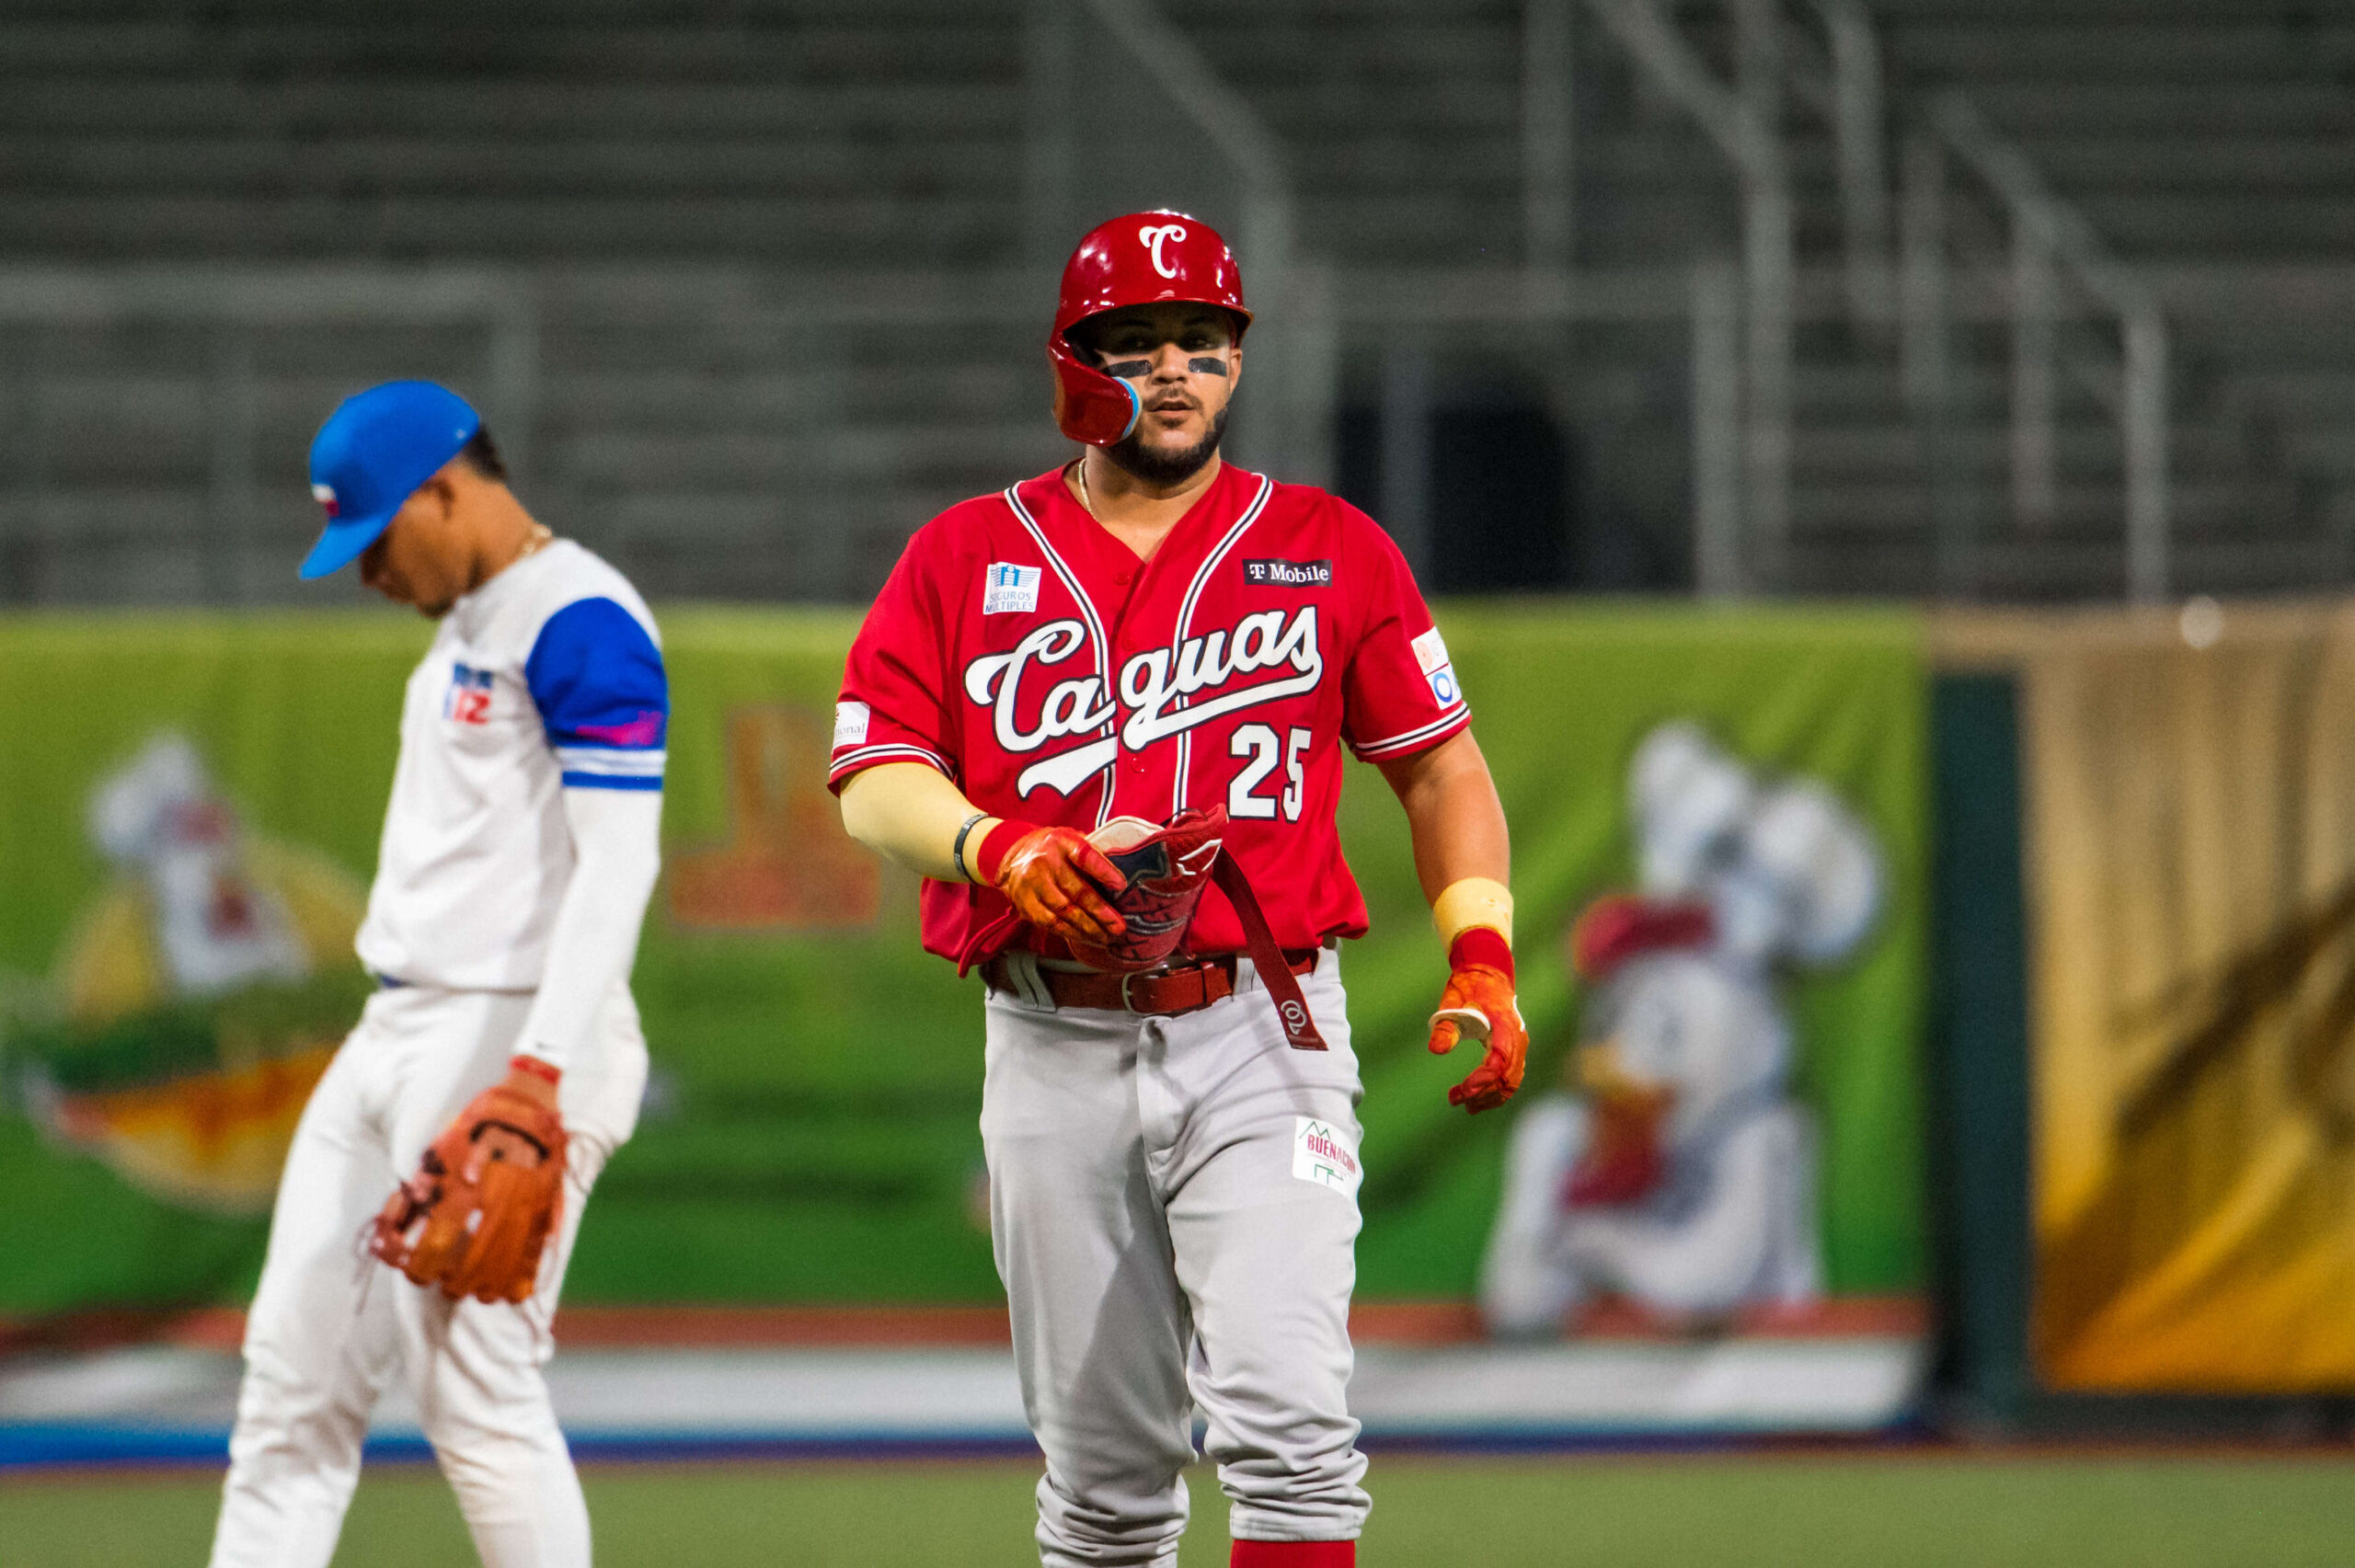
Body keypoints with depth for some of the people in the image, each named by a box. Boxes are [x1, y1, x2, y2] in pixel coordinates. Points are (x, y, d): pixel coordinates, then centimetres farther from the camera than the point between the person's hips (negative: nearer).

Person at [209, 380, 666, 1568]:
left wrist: (539, 1076, -28)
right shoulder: (467, 622, 18)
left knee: (476, 1387, -10)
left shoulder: (580, 624, -13)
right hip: (396, 1031, 10)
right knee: (295, 1372, 7)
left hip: (511, 1040, -10)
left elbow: (616, 864, -21)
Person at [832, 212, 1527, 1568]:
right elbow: (873, 778, 1)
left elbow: (1439, 761, 13)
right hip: (1055, 1045, 2)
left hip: (1260, 1038, -1)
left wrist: (1483, 957, -1)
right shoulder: (967, 558, 9)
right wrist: (1000, 846, -19)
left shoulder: (1330, 550, 8)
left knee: (1286, 1407, -19)